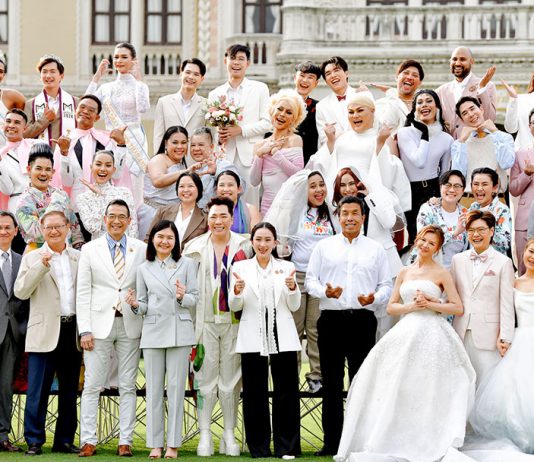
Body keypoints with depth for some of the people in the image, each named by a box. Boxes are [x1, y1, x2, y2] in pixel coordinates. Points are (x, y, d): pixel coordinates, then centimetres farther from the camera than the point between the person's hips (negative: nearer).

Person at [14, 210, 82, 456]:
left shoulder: (79, 258, 12)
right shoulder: (32, 258, 5)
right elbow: (21, 291, -7)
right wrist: (41, 266, -16)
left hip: (73, 332, 3)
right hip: (44, 333, -3)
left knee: (70, 391, 8)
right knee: (37, 391, -4)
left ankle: (65, 440, 16)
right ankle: (34, 441, 2)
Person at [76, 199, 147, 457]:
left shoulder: (141, 250, 6)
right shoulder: (90, 250, 4)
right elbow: (83, 292, 1)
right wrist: (85, 330, -6)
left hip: (130, 325, 1)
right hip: (100, 324, -1)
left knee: (128, 387, 4)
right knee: (92, 385, -2)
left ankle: (125, 441, 8)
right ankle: (88, 441, 3)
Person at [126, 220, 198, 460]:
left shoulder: (187, 264, 6)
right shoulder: (144, 269, 11)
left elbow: (195, 299, 4)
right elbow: (143, 306, 12)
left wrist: (183, 297, -17)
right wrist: (135, 305, -10)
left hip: (179, 332, -2)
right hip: (152, 332, 2)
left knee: (176, 388, 0)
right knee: (154, 388, 3)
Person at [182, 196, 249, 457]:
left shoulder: (244, 247, 2)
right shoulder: (196, 248, 4)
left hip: (234, 320, 0)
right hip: (205, 320, 0)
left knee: (231, 377, 5)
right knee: (206, 377, 2)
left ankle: (229, 434, 12)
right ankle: (205, 435, 6)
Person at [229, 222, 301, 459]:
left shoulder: (286, 267, 10)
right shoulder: (241, 268, 8)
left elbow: (294, 306, 6)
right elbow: (234, 306, 3)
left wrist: (292, 288, -13)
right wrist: (237, 291, -18)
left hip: (282, 337, 0)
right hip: (253, 339, 0)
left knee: (286, 392, -1)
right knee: (254, 394, 1)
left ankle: (286, 447, 5)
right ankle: (258, 447, 9)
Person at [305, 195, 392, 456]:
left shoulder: (376, 249, 12)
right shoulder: (324, 247, 11)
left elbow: (386, 285, 11)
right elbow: (310, 280, 8)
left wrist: (374, 298, -10)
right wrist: (325, 291, -12)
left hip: (363, 320, 0)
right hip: (331, 320, 0)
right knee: (331, 383, 3)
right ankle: (331, 441, 7)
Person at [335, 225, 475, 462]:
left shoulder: (442, 273, 3)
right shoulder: (405, 272, 15)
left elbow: (458, 308, 0)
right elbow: (391, 307, 13)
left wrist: (430, 304, -10)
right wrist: (411, 306, -5)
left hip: (432, 334, -4)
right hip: (406, 333, 4)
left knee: (426, 392, -7)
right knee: (399, 390, -1)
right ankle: (399, 443, 3)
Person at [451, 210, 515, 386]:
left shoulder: (503, 262, -1)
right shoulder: (458, 259, 12)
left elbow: (507, 304, -3)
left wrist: (505, 337, -8)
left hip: (487, 334, -4)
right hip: (461, 331, 4)